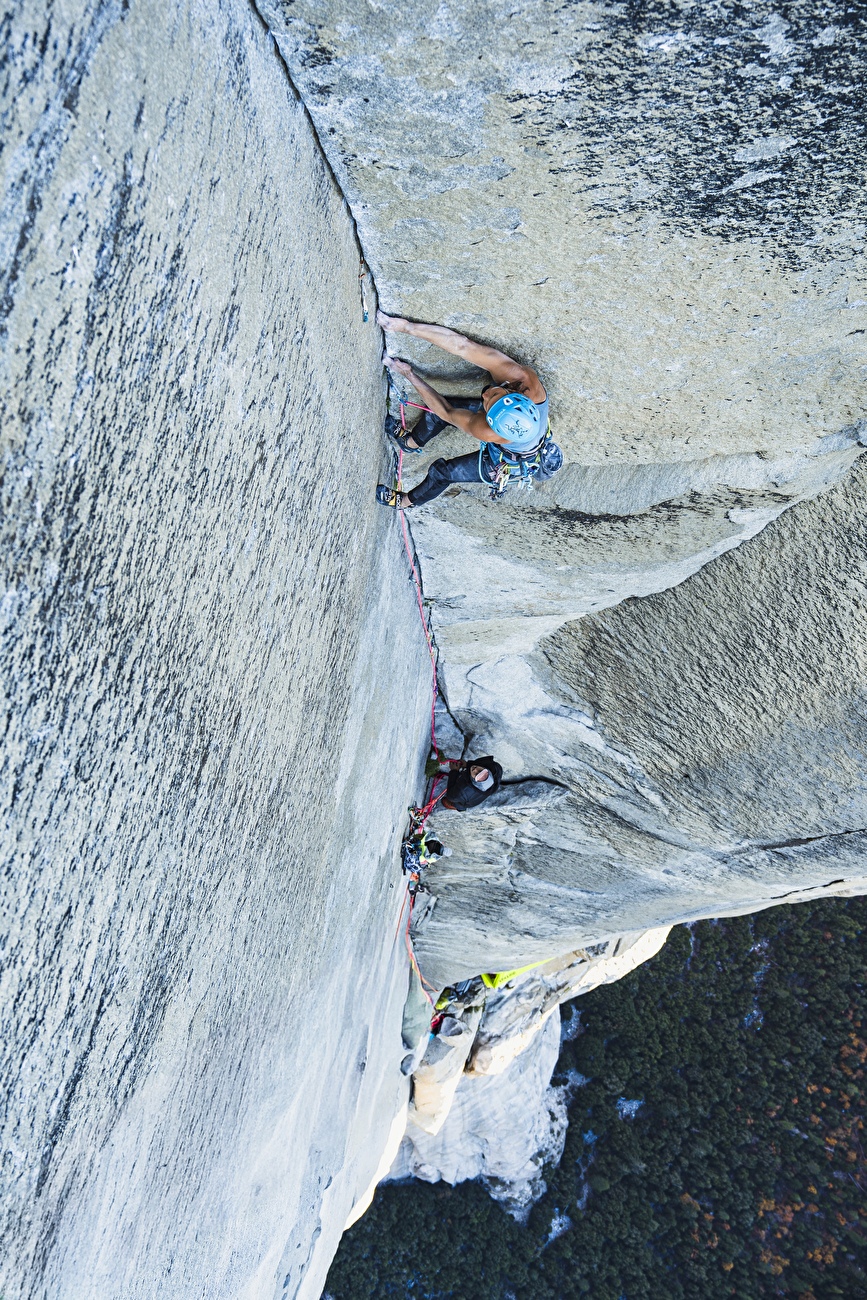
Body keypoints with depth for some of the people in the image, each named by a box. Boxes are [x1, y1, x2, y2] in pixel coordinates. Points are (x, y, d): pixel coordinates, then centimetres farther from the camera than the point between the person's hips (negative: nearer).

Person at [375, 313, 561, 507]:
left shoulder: (484, 430, -48)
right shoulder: (524, 377, -41)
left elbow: (447, 412, -27)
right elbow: (462, 345, -38)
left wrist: (408, 374, -19)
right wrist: (406, 327, -37)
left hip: (511, 461, -5)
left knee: (441, 472, 12)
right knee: (436, 410, 9)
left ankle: (407, 501, 45)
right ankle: (412, 442, 43)